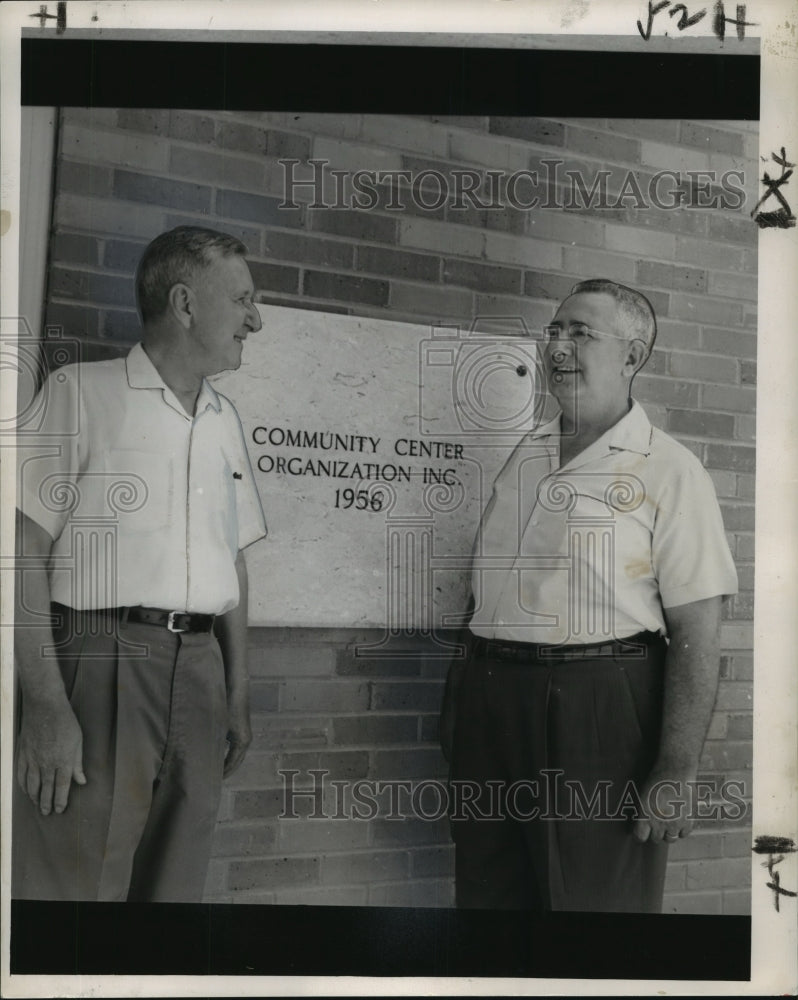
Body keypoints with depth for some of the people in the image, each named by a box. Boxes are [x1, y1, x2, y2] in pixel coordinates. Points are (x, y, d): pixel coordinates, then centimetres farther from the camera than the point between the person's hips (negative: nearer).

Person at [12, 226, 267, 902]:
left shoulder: (224, 420, 18)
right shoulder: (83, 393, -1)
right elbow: (26, 551, -8)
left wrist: (239, 692, 16)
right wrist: (47, 705, -16)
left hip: (198, 667, 6)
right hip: (99, 656, -5)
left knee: (174, 887, 9)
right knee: (72, 887, -5)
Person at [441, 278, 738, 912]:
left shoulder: (668, 470, -6)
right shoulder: (525, 455, 13)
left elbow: (696, 633, -11)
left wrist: (677, 774, -17)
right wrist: (461, 705, 15)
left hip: (597, 711, -6)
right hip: (492, 704, 6)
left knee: (600, 901, 3)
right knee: (489, 894, 13)